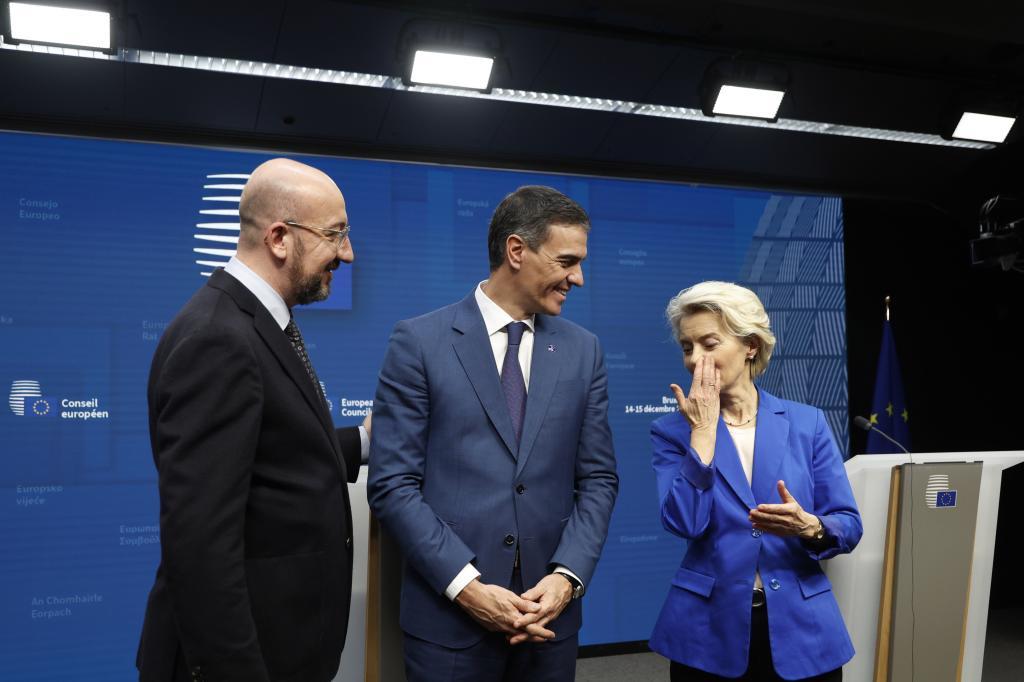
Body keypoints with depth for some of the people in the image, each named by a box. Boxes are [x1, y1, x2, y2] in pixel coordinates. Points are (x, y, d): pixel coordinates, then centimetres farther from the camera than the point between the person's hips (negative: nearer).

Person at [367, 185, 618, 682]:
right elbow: (392, 484, -8)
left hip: (549, 611, 3)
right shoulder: (419, 341, -6)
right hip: (448, 613, -3)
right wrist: (466, 584, -14)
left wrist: (567, 575, -8)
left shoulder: (583, 350, 5)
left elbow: (598, 479, 6)